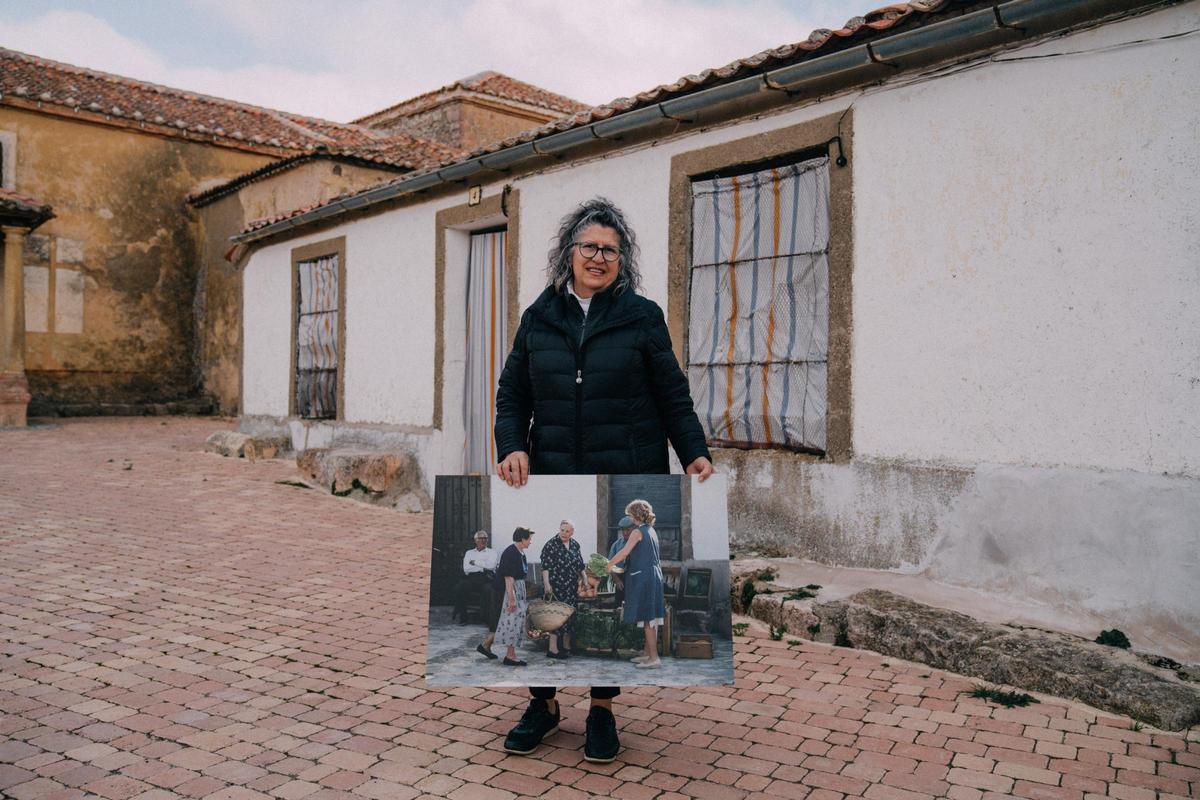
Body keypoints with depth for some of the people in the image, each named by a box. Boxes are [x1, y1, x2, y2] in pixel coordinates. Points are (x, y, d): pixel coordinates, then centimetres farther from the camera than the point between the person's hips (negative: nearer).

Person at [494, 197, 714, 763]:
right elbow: (512, 395, 10)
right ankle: (543, 704, 27)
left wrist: (694, 452, -10)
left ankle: (602, 711, 26)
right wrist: (512, 446, -7)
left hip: (627, 483, -2)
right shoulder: (538, 319, 8)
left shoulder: (642, 317, 1)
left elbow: (673, 397, 2)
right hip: (554, 479, 2)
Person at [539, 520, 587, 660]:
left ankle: (566, 646, 21)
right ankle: (553, 649, -8)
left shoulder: (575, 545, 11)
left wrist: (585, 580, 13)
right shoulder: (551, 545, -8)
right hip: (556, 587, -7)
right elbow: (545, 567, -13)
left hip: (572, 587, 7)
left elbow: (580, 565, 19)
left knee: (570, 614, 9)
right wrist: (547, 584, -21)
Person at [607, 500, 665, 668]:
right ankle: (647, 653, 22)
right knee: (651, 617, 13)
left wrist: (609, 564, -4)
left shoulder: (637, 532, -12)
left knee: (648, 618, -6)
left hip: (643, 577, -9)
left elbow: (624, 552, -18)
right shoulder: (651, 531, 14)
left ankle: (654, 658, -5)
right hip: (654, 576, 9)